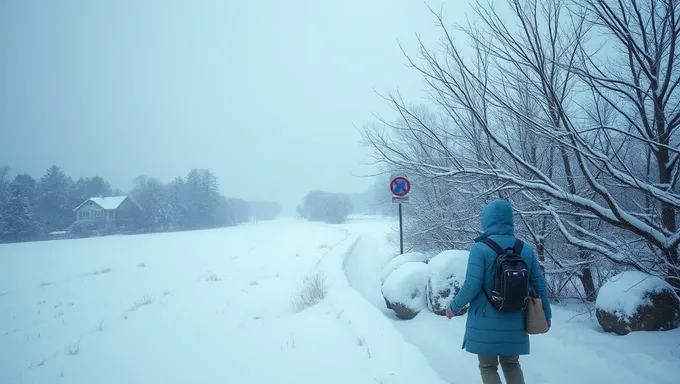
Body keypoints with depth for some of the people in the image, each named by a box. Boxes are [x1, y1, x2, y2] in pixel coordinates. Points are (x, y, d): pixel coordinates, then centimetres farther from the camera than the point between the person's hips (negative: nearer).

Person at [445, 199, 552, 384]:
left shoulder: (480, 248, -14)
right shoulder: (526, 250, 1)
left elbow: (471, 286, -17)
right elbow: (539, 285, 6)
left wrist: (454, 307, 0)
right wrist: (546, 314, 19)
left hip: (486, 323, -4)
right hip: (515, 324, 4)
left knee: (488, 368, 11)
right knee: (512, 364, 22)